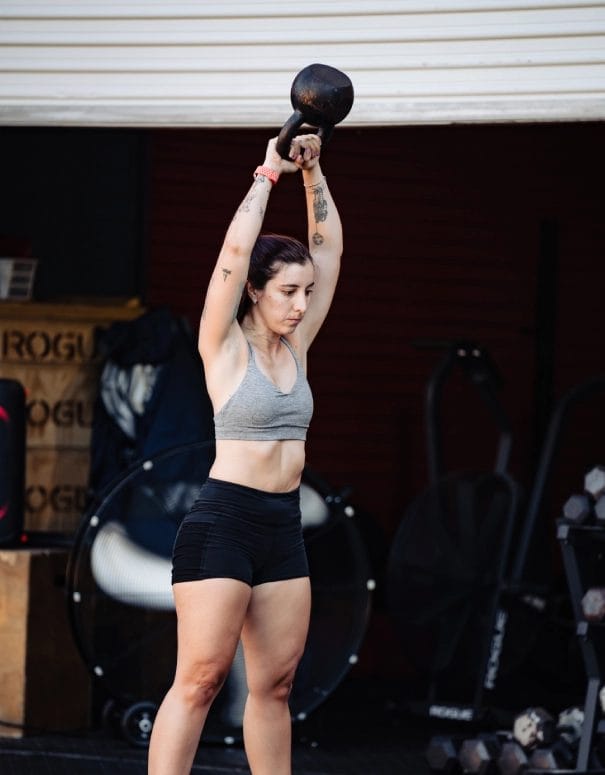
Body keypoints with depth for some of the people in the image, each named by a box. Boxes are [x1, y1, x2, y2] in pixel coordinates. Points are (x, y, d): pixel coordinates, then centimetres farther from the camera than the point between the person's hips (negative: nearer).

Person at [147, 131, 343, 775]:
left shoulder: (296, 346, 11)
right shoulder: (225, 347, -5)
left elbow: (329, 247, 11)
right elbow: (235, 250, -16)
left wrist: (313, 173, 6)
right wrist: (268, 175, -7)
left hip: (283, 528, 7)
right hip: (223, 521, -7)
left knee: (274, 683, 7)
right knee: (200, 679, -11)